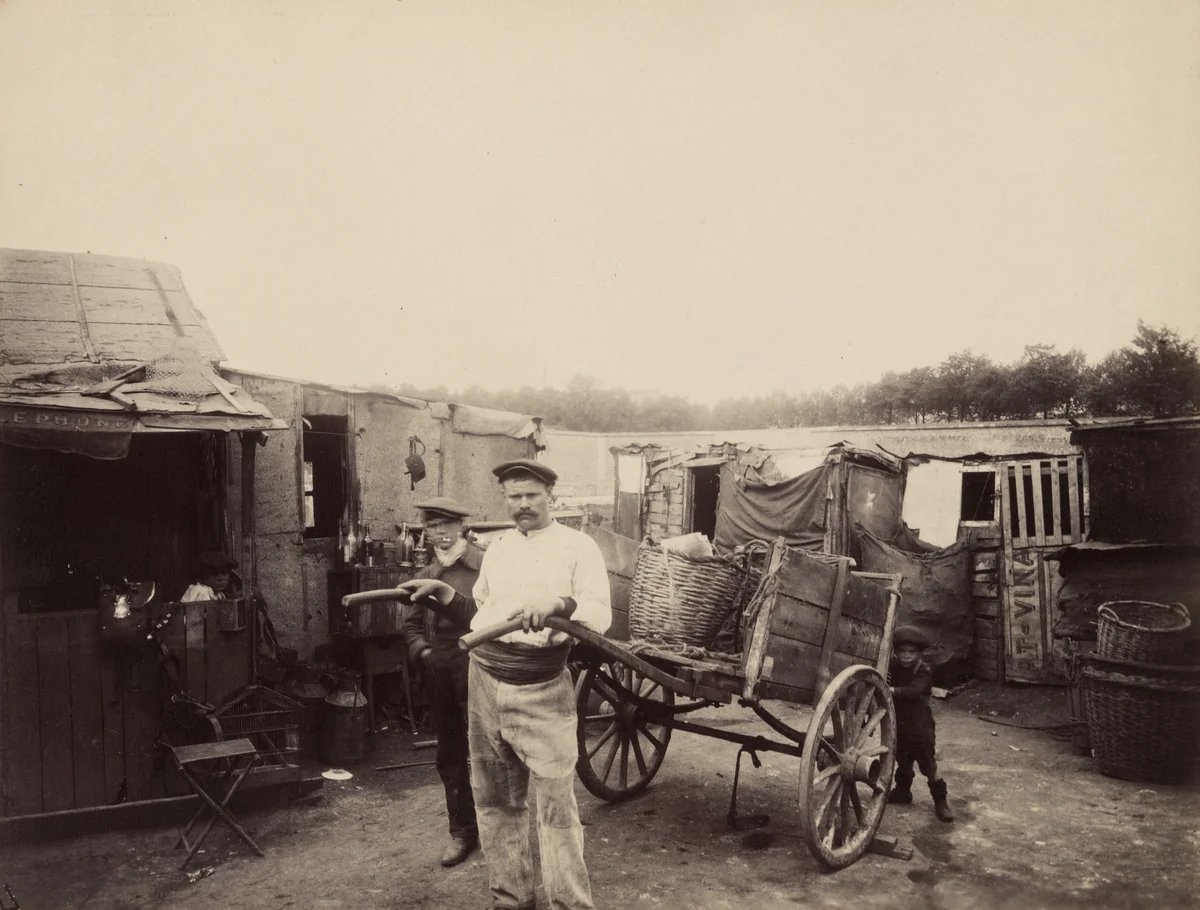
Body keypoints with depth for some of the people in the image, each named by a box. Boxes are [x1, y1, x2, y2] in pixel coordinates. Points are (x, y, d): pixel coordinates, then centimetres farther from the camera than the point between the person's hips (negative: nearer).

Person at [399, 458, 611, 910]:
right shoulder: (496, 550, 14)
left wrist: (557, 602, -31)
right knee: (495, 801, 15)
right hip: (484, 681, 6)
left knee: (555, 805, 0)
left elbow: (601, 614, -14)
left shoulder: (578, 546, -4)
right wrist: (441, 590, 16)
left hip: (542, 688, -6)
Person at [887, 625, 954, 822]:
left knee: (929, 765, 1)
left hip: (919, 726, -5)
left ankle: (940, 800, 13)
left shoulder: (924, 671, -14)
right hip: (899, 724, 5)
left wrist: (893, 690, -40)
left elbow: (914, 691, -29)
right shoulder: (892, 668, 1)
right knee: (903, 761, 19)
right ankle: (903, 791, 36)